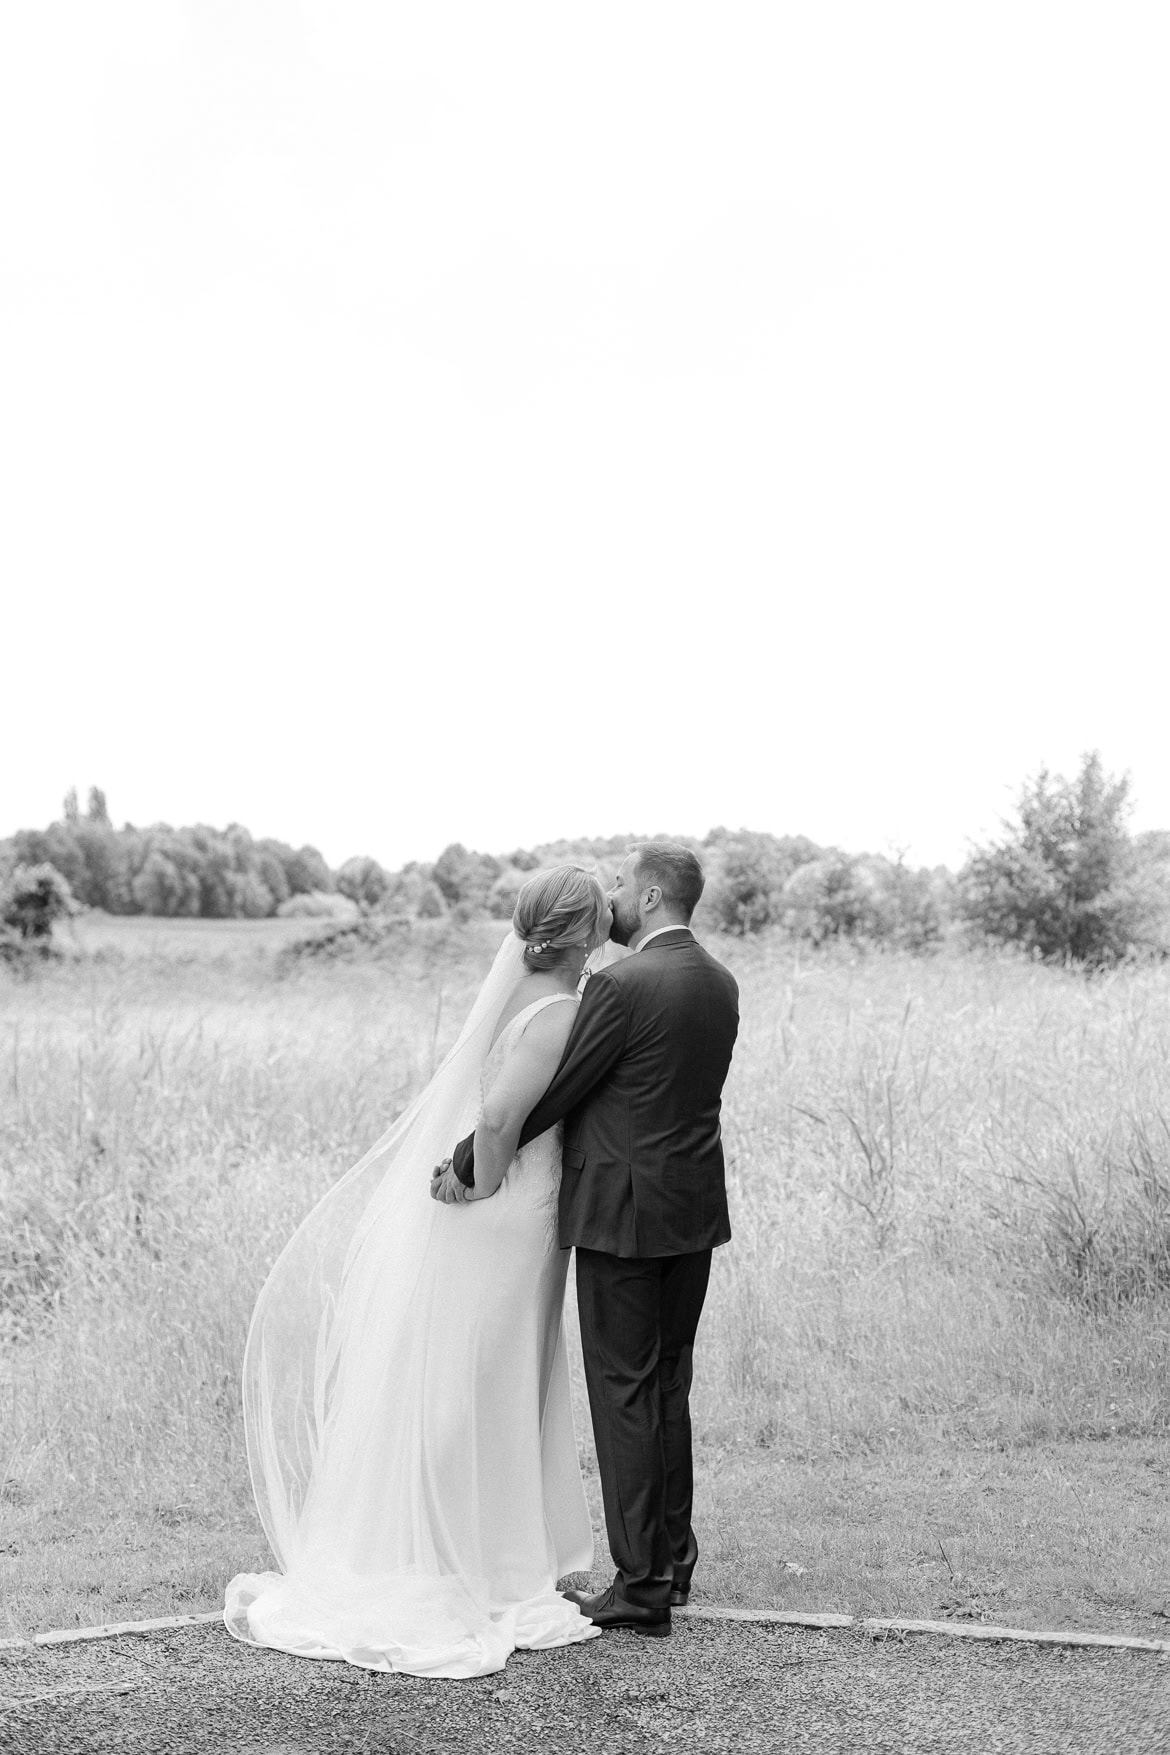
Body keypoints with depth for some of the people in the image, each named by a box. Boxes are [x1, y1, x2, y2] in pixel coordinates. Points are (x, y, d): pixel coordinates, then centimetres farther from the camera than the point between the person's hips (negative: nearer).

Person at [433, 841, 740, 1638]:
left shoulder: (622, 984, -17)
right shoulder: (720, 984, 8)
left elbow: (550, 1096, -13)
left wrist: (466, 1163, -2)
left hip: (621, 1212, -8)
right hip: (695, 1211, 8)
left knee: (624, 1392, 0)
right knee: (668, 1385, 17)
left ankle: (641, 1586, 6)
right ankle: (672, 1562, 26)